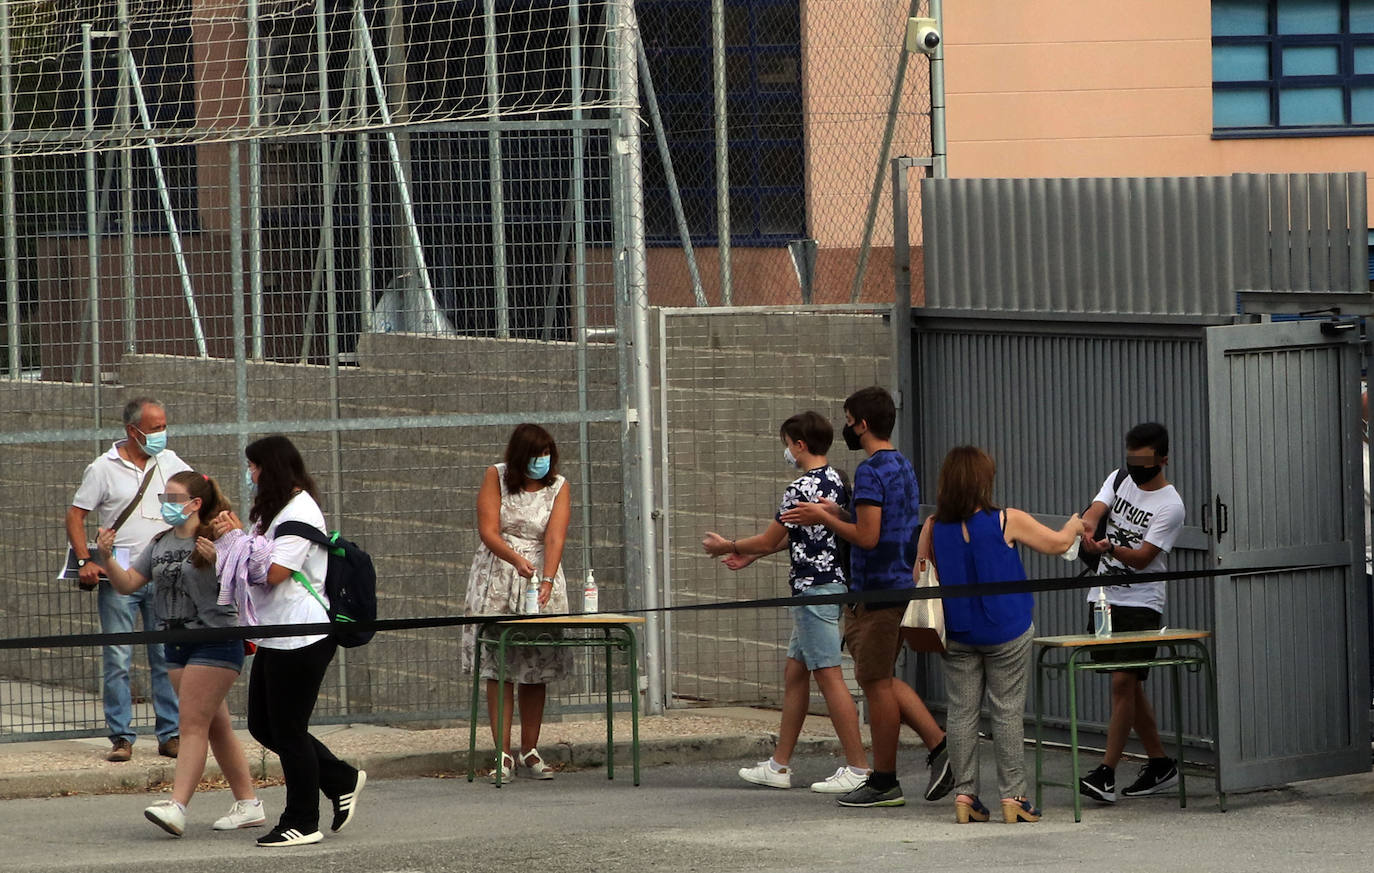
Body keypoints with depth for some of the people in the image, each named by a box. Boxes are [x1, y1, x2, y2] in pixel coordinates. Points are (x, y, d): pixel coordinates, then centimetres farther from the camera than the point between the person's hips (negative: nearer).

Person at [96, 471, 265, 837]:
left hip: (215, 642, -8)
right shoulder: (161, 544, 12)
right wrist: (107, 558, -6)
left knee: (192, 725, -13)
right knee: (216, 727, 12)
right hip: (176, 646, 8)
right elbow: (127, 583, 11)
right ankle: (248, 804, 19)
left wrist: (218, 560, -34)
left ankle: (177, 806, -18)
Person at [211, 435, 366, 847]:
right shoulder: (274, 510, 17)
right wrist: (228, 534, 1)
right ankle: (342, 780, 21)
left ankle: (302, 823, 6)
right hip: (275, 636, 11)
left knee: (288, 729, -4)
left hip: (302, 638, -11)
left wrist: (237, 536, -9)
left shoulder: (300, 512, -15)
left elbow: (273, 572, -20)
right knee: (263, 725, 12)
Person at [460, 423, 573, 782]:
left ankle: (530, 752, 8)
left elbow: (555, 538, -11)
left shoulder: (559, 487, 1)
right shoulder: (496, 477, -2)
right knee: (498, 666, -8)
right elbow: (489, 531, -11)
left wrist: (548, 581, -27)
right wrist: (516, 559, -29)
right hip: (496, 577, -2)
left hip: (541, 578, 2)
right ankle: (503, 754, -9)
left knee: (537, 668, 1)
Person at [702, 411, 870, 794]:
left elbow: (769, 540, -9)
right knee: (794, 674, 15)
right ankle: (779, 766, 21)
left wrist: (726, 546, 8)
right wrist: (748, 554, 28)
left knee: (829, 677, -8)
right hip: (833, 582, 10)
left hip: (814, 588, -10)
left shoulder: (802, 488, -17)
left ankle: (858, 769, -9)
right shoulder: (836, 481, 13)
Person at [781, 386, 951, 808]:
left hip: (875, 591, -10)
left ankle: (884, 782, 5)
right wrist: (839, 514, 17)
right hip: (900, 584, 10)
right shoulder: (904, 467, 14)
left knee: (876, 683, -1)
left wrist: (824, 519, -10)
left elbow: (868, 537, -23)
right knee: (882, 680, 17)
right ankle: (939, 745, 7)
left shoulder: (870, 471, -17)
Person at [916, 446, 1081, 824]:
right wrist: (1075, 525, 22)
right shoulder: (1008, 522, -13)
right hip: (1005, 633, -3)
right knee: (1008, 711, 3)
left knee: (962, 711, 7)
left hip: (957, 634, 3)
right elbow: (1057, 543, -1)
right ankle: (1012, 796, 4)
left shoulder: (933, 528, -6)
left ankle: (964, 795, 8)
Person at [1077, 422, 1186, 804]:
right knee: (1129, 686, 11)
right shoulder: (1119, 480, 9)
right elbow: (1096, 509, -8)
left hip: (1140, 604, -7)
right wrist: (1087, 525, -32)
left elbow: (1142, 558, -16)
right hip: (1104, 598, 7)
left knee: (1123, 682, -14)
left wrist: (1109, 548, -35)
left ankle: (1106, 773, -16)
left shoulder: (1170, 506, -10)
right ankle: (1160, 764, 21)